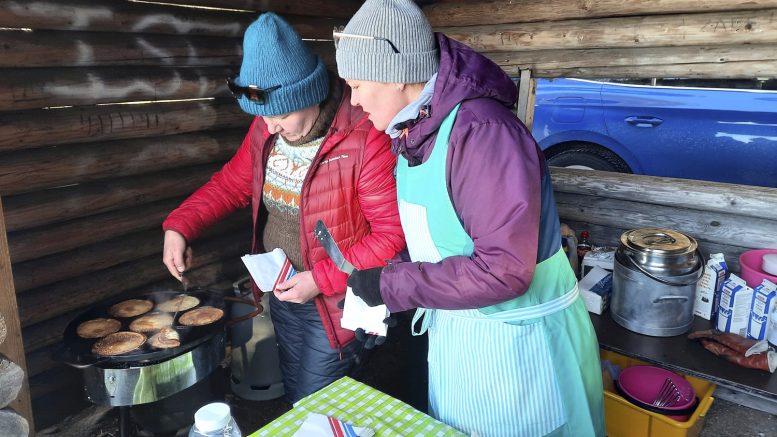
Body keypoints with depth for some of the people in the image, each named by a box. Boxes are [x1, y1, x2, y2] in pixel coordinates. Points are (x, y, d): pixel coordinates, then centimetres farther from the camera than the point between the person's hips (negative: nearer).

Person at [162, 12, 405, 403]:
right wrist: (179, 226, -5)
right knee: (294, 398, 24)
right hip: (281, 293, 7)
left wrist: (321, 280, -23)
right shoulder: (267, 127, -3)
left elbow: (392, 232, -23)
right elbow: (232, 182, 9)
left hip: (335, 303, -6)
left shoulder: (363, 138, -25)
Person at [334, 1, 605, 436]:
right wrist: (385, 288, -1)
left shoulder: (483, 133, -27)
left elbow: (503, 270, -29)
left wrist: (392, 285, -23)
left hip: (517, 338, -8)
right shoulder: (413, 134, 1)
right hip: (454, 330, 8)